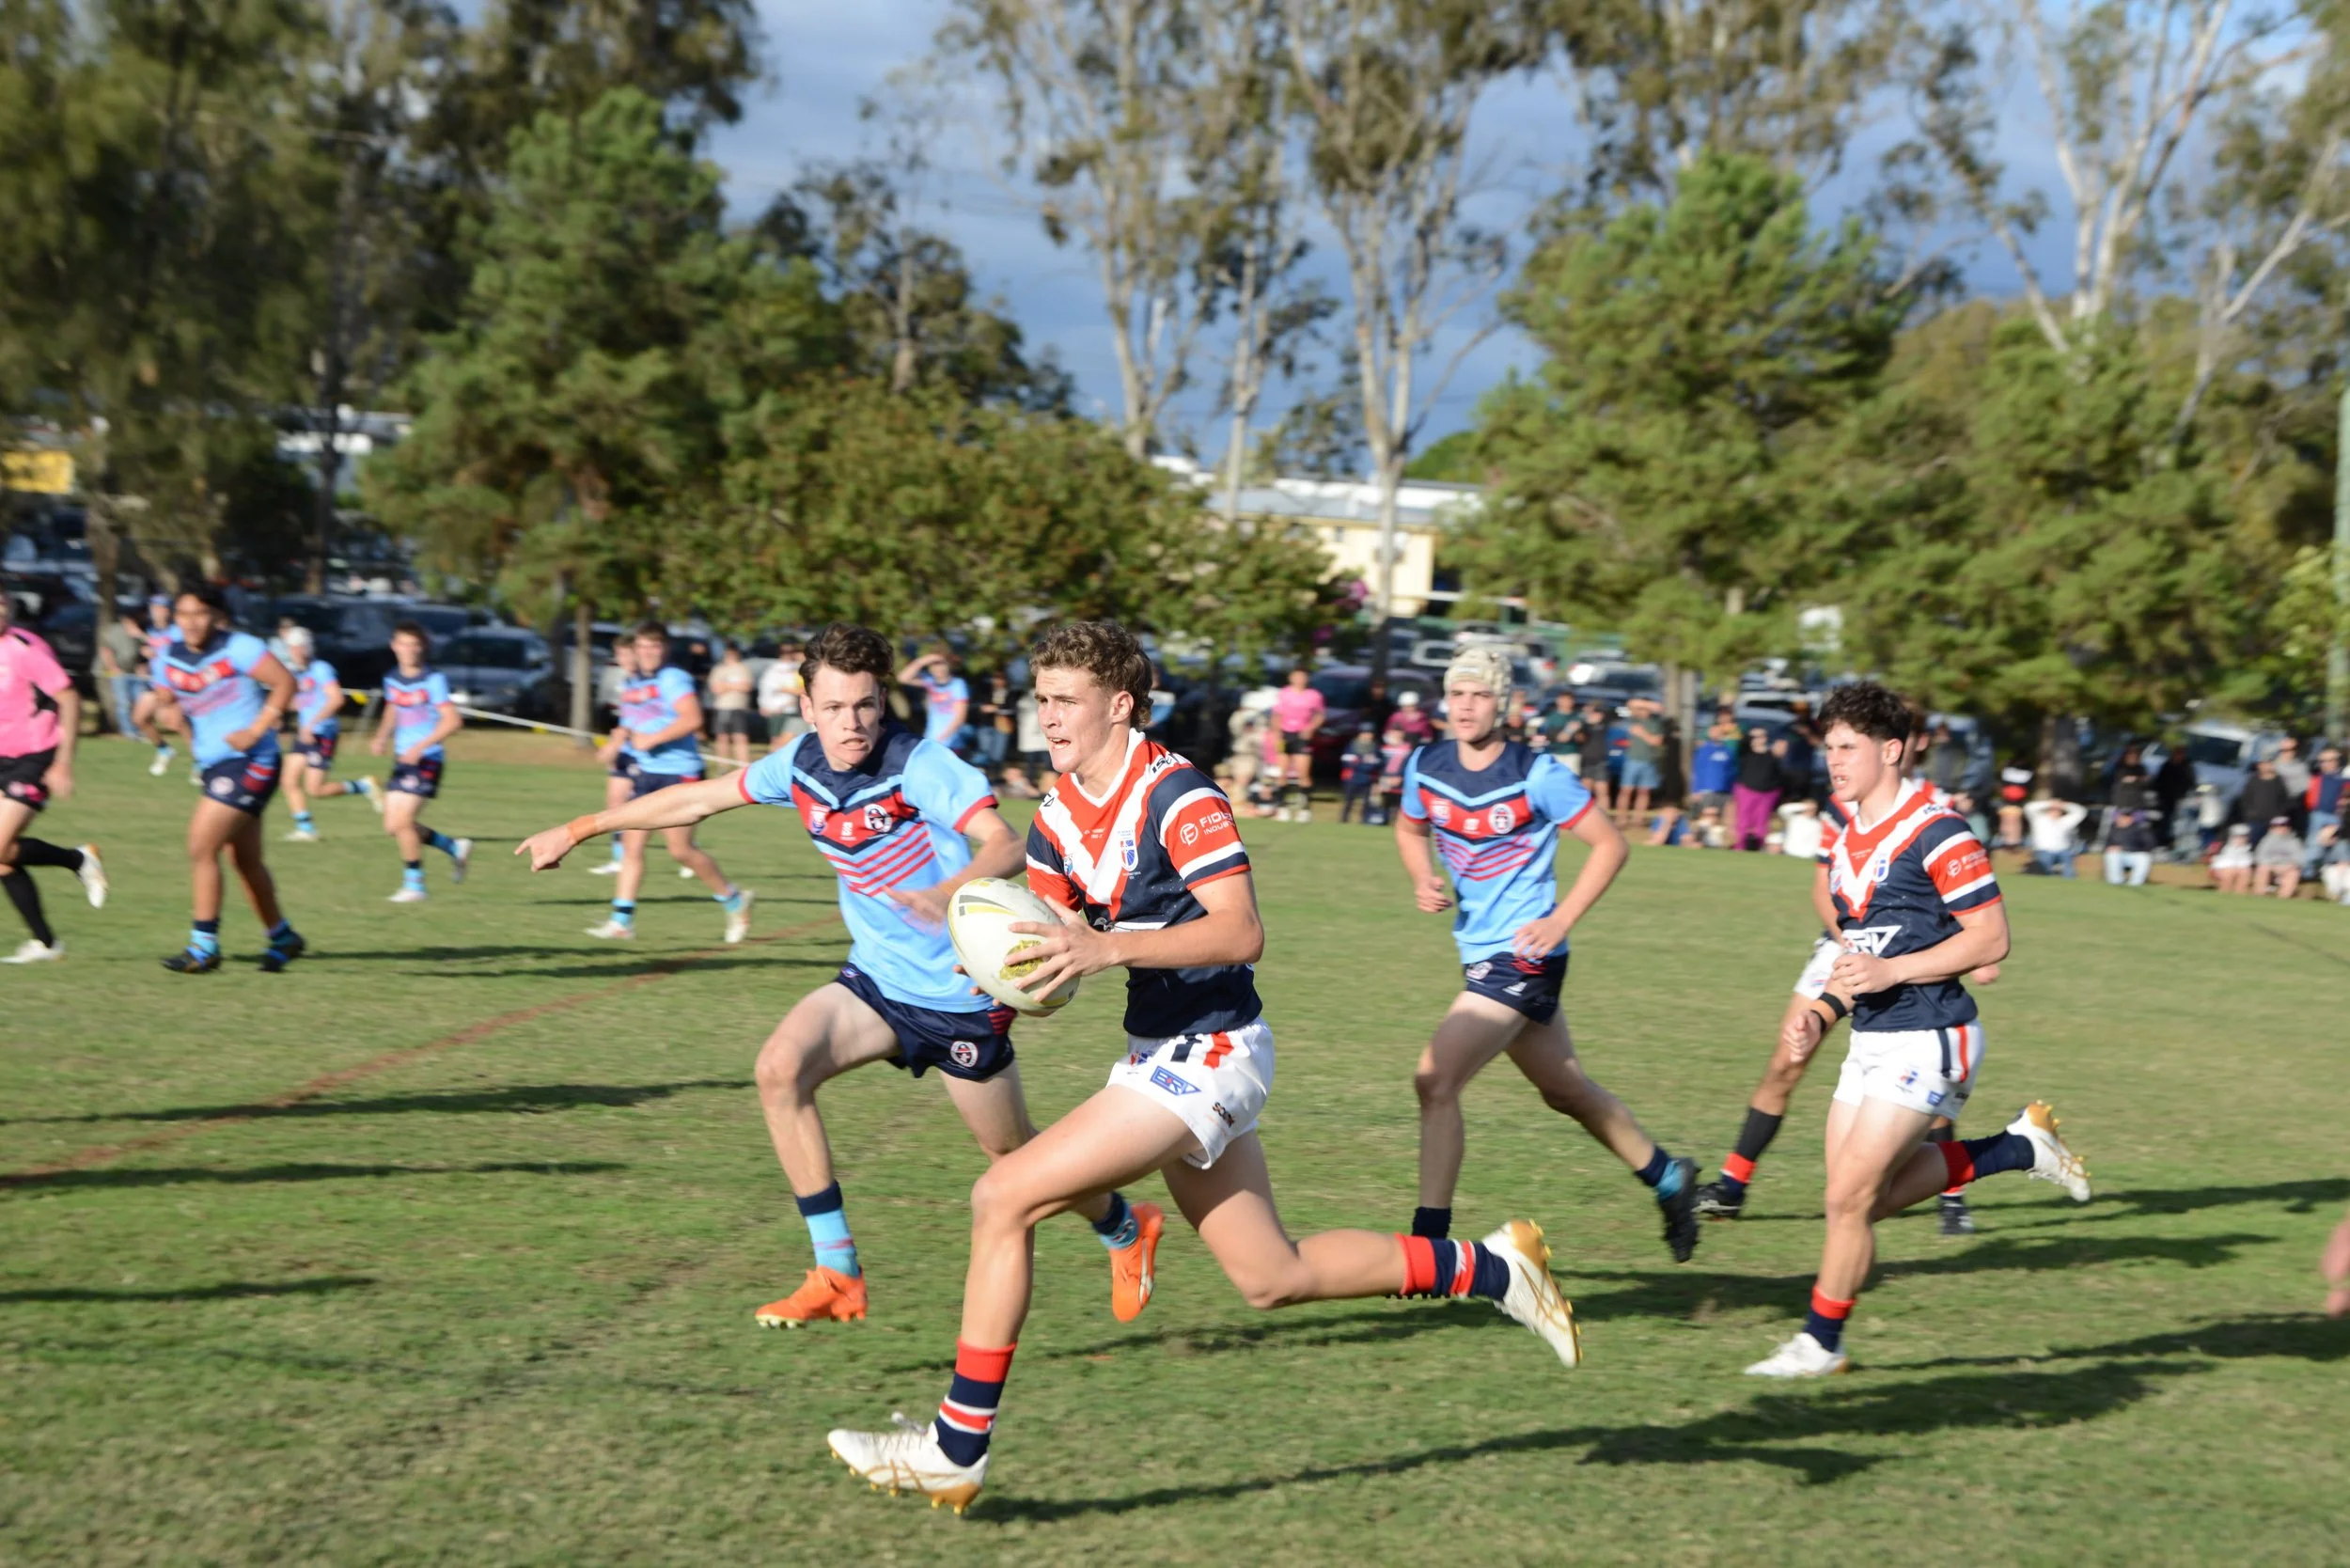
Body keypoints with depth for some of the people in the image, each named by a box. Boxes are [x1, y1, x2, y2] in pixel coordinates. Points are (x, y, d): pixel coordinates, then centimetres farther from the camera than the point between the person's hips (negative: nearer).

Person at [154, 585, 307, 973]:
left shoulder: (238, 648, -13)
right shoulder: (170, 658, 5)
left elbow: (285, 683, -14)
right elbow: (168, 702, 22)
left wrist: (255, 731, -18)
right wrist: (191, 740, 12)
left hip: (251, 763, -7)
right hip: (214, 765, 7)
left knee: (201, 847, -15)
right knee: (244, 859, 14)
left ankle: (204, 946, -10)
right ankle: (283, 937, 30)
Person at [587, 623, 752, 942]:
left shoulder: (673, 679, -11)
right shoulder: (632, 685, 16)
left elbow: (692, 719, -24)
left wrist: (651, 739, -22)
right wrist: (623, 734, 8)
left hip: (678, 772, -8)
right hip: (644, 773, 8)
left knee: (681, 850, -6)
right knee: (631, 845, -1)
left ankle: (734, 901, 13)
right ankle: (622, 921, -2)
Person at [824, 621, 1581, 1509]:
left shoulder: (1176, 797, -17)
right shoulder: (1057, 819, 9)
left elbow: (1242, 933, -25)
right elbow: (1058, 941, 13)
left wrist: (1109, 947, -33)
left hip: (1208, 1052, -9)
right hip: (1161, 1051, 9)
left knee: (1003, 1199, -14)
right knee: (1273, 1279, 14)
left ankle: (957, 1450, -7)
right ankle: (1493, 1268, 28)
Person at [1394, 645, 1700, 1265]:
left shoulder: (1538, 776, -15)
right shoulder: (1426, 767, 1)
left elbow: (1610, 844, -7)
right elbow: (1410, 829, 21)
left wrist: (1559, 919, -14)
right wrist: (1423, 881, 0)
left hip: (1523, 954, -7)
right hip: (1481, 951, 7)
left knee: (1435, 1080, -17)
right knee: (1567, 1090, 20)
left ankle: (1428, 1243, -11)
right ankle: (1667, 1178, 41)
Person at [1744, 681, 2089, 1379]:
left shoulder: (1938, 834, -15)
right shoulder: (1848, 840, 12)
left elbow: (1990, 939, -17)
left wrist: (1889, 971, -22)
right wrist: (1820, 1012, 9)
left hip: (1927, 1040, -9)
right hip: (1871, 1038, 9)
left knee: (1850, 1195, -9)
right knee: (1868, 1194, 10)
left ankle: (1820, 1341, 6)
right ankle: (2020, 1147, 24)